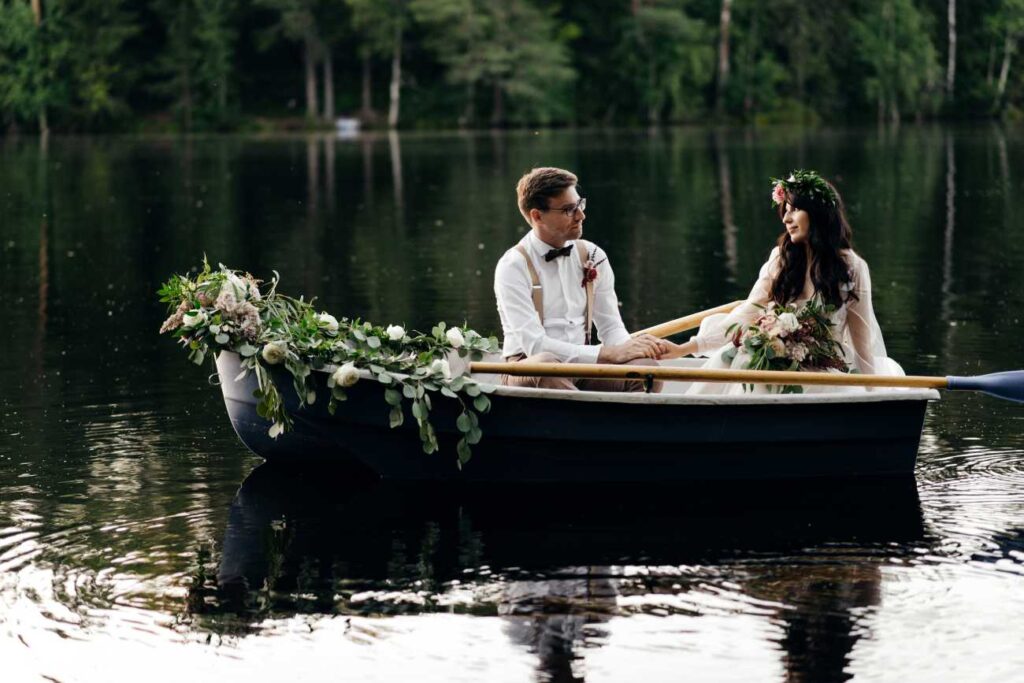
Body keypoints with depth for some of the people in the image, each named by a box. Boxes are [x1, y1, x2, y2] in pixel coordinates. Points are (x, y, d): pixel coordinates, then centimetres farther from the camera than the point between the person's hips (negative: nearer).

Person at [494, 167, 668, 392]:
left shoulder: (593, 257, 10)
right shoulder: (513, 266, -8)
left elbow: (612, 328, 12)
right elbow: (534, 344, -18)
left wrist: (628, 347, -15)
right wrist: (611, 353, -23)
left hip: (583, 367, 5)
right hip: (528, 374, -5)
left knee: (646, 366, -24)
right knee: (546, 365, -40)